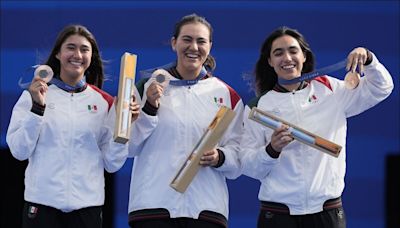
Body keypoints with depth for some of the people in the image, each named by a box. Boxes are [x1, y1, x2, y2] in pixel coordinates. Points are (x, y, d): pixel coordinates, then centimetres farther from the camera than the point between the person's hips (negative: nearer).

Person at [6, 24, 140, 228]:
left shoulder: (104, 102, 8)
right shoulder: (34, 95, 4)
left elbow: (112, 164, 6)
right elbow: (19, 151, -4)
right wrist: (37, 107, -13)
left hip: (87, 204, 1)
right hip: (43, 203, -1)